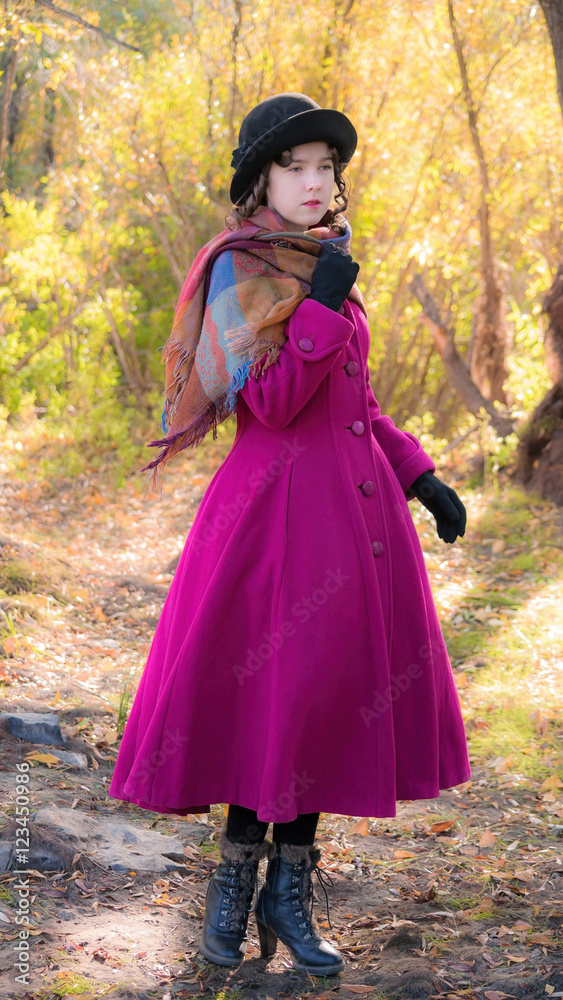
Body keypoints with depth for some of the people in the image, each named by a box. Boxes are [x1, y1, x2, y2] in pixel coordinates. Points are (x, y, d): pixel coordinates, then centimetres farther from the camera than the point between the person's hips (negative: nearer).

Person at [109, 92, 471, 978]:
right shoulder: (239, 270, -8)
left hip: (356, 500, 7)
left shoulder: (326, 265, 15)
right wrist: (322, 307, -21)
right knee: (277, 692, -4)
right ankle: (236, 878, 14)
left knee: (337, 692, 8)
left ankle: (290, 893, 17)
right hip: (281, 505, -7)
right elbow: (270, 405, -18)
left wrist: (419, 476, 15)